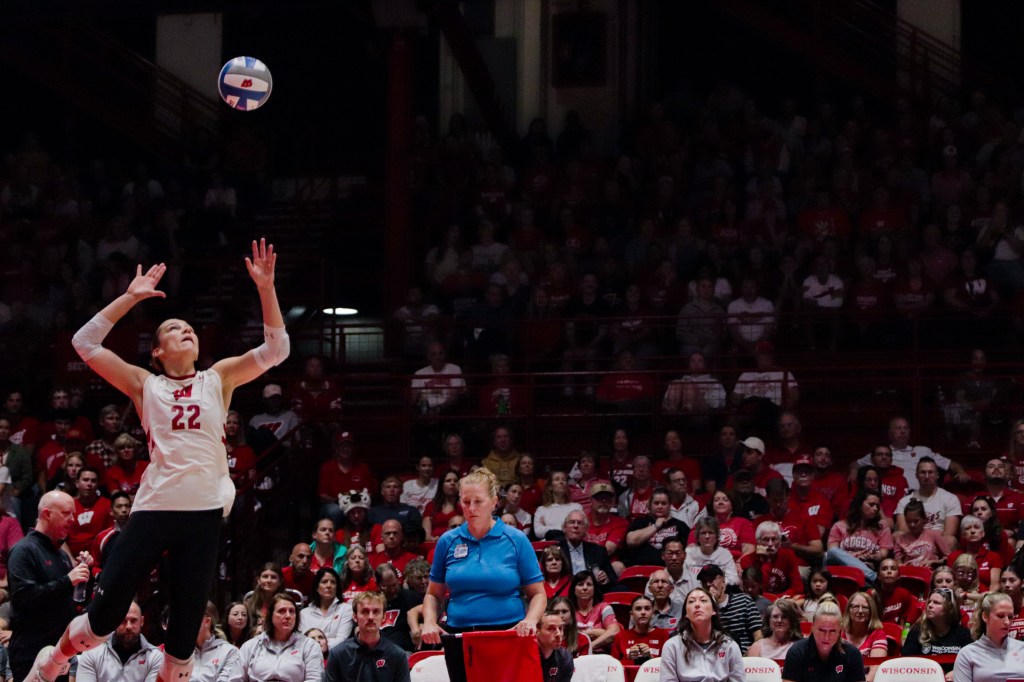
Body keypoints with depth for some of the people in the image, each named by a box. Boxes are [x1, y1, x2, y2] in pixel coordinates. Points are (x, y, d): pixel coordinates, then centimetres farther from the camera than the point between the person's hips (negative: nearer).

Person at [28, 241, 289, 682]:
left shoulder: (218, 379, 13)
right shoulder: (145, 385, 9)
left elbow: (276, 349, 5)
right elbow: (85, 343, 2)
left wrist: (265, 289, -4)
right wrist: (130, 298, 1)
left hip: (205, 513, 2)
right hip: (154, 509, -1)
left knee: (186, 627, 4)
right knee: (103, 615, -1)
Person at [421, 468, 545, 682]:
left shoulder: (516, 540, 1)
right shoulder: (448, 542, 7)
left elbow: (537, 593, 3)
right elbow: (433, 594, 16)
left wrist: (530, 620, -16)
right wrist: (429, 622, -3)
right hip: (459, 639, 3)